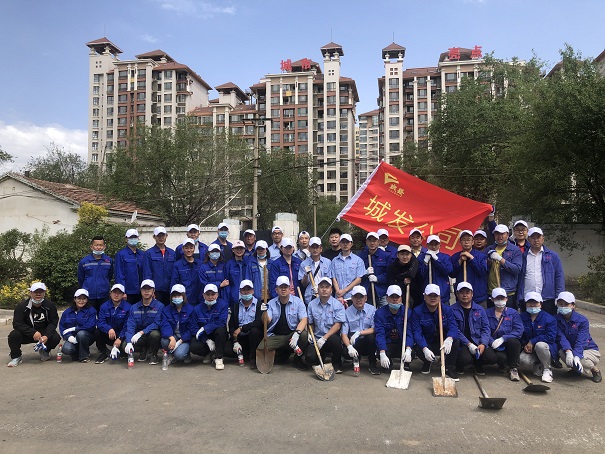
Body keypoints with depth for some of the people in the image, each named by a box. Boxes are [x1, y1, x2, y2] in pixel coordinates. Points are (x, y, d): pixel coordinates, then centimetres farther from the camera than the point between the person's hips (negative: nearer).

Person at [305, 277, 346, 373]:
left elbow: (337, 325, -12)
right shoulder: (312, 304, 7)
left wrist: (324, 338, -21)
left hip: (332, 336, -2)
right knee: (309, 358, -23)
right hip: (317, 338, 3)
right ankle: (323, 355, 17)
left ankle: (337, 364, -6)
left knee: (334, 340, -38)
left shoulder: (337, 304, -4)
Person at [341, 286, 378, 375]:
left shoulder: (372, 310, -1)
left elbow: (374, 329, -10)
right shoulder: (347, 312, -2)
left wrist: (359, 333, -23)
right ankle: (356, 359, 8)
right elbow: (344, 334, -8)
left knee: (371, 336, -32)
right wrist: (349, 347, -27)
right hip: (353, 343, 0)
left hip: (368, 342, 0)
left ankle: (372, 364, -11)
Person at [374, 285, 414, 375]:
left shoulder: (407, 312, -6)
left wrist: (408, 350, -35)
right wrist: (382, 354, -35)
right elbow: (380, 334, -20)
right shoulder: (379, 313, -9)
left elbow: (409, 333, -16)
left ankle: (406, 364, 5)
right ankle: (389, 362, 8)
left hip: (403, 344, 1)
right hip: (387, 345, -1)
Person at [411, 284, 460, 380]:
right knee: (417, 349, -33)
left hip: (443, 343, 1)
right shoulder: (417, 311, -10)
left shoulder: (447, 309, -4)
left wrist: (449, 339, -43)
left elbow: (452, 327, -18)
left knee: (456, 341, -28)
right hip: (426, 344, -1)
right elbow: (417, 332, -19)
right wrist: (425, 349, -36)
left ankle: (449, 369, -8)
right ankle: (427, 363, 6)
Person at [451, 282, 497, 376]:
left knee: (492, 358, -19)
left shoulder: (480, 309, 12)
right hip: (461, 343, -4)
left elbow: (485, 328, 7)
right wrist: (468, 344, -18)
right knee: (465, 359, -31)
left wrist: (483, 344, -10)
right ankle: (459, 365, 8)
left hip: (478, 342, 4)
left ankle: (477, 363, 17)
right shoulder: (452, 310, -2)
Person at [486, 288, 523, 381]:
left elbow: (519, 330, -9)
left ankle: (514, 368, -12)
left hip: (510, 345, 1)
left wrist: (503, 338, -22)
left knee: (513, 341, -34)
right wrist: (493, 342, -25)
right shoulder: (487, 313, 6)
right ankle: (502, 365, 9)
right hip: (496, 347, 0)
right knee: (501, 357, -32)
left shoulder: (513, 313, 6)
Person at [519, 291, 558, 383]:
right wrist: (525, 345, -14)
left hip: (547, 349, -2)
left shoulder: (549, 319, -9)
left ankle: (547, 370, -10)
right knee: (523, 361, -29)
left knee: (540, 345, -38)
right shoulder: (522, 318, 3)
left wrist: (532, 341, -21)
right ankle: (538, 365, 10)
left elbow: (551, 337, -18)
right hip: (529, 348, 3)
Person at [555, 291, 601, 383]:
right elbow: (561, 337, -20)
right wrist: (568, 352, -39)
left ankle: (595, 369, 2)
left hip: (590, 350, -3)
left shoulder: (582, 320, -18)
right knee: (562, 352, -31)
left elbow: (581, 341, -29)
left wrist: (576, 357, -44)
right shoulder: (557, 320, -7)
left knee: (580, 360, -35)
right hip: (570, 349, 3)